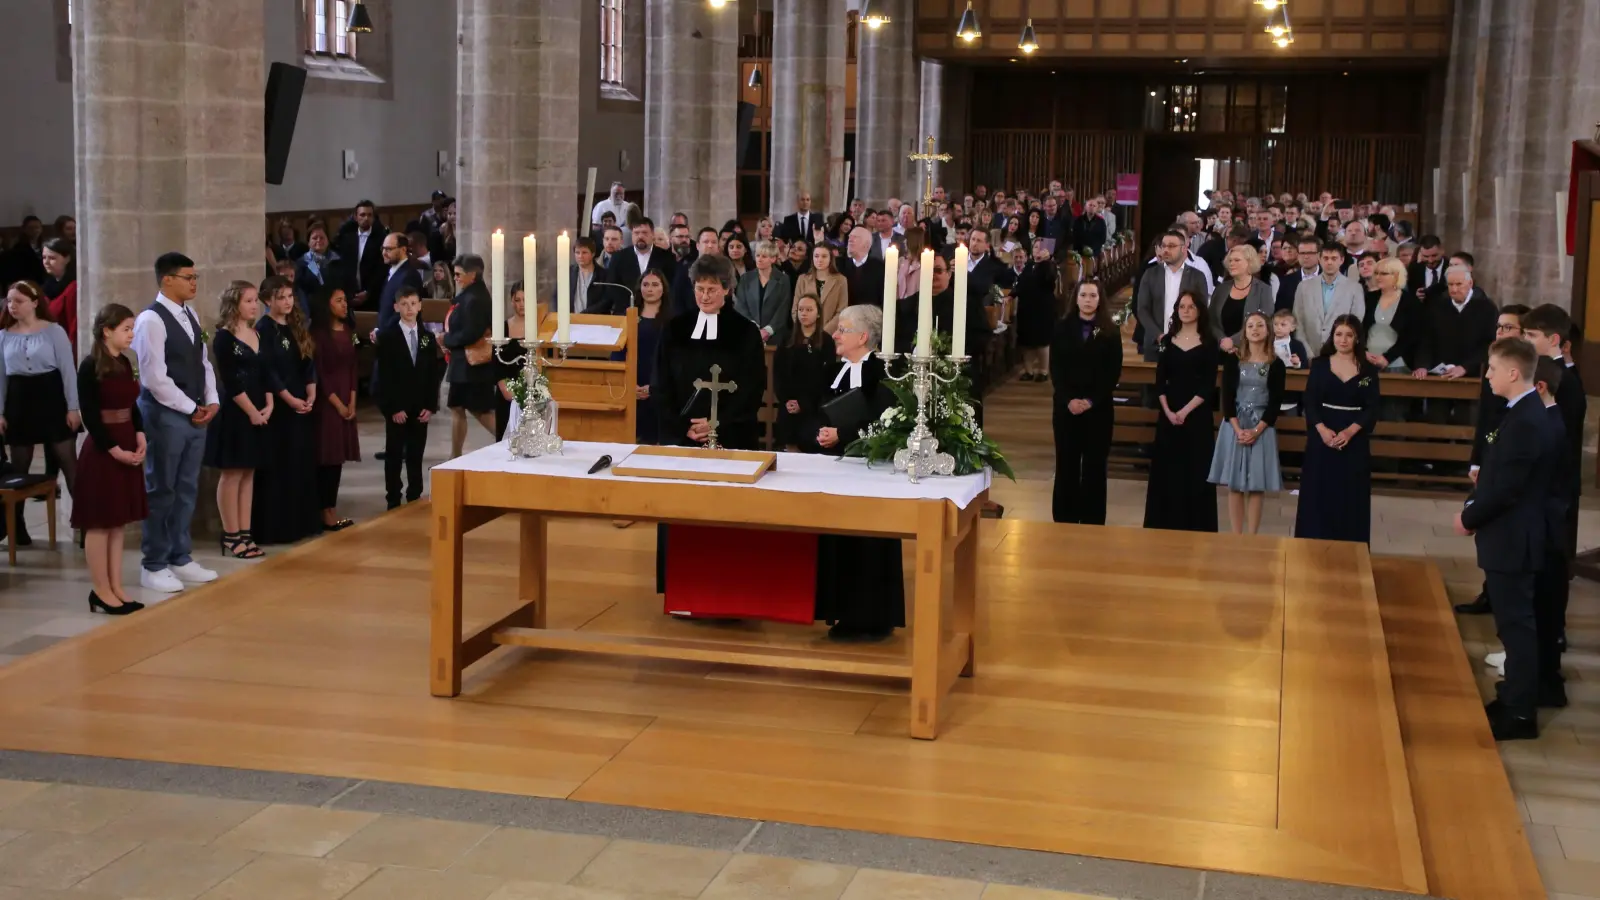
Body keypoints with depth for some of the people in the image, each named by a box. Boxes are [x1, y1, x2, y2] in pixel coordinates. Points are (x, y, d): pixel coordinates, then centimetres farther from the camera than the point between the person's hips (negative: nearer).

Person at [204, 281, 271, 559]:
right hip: (234, 413, -7)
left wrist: (268, 406, -1)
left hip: (259, 414, 7)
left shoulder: (258, 336, 13)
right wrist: (252, 411, -14)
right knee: (231, 474, -2)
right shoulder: (224, 338, -9)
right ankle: (231, 537, 3)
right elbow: (230, 382, -14)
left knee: (248, 474, 8)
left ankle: (245, 534, 12)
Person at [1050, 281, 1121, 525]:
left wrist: (1091, 401, -13)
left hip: (1099, 408, -1)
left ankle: (1092, 522, 10)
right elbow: (1055, 369, 0)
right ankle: (1064, 521, 12)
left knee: (1094, 466, 3)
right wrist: (1068, 399, -13)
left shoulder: (1111, 331, 1)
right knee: (1066, 465, 4)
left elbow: (1114, 373, -2)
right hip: (1066, 406, 1)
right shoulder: (1062, 328, 5)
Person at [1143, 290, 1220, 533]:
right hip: (1168, 413, 3)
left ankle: (1195, 525, 6)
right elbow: (1160, 380, 4)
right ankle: (1165, 523, 14)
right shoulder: (1168, 340, 6)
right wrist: (1168, 411, -10)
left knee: (1195, 469, -1)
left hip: (1197, 414, -3)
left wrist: (1185, 411, -15)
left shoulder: (1209, 343, -3)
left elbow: (1209, 385, -7)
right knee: (1166, 468, 5)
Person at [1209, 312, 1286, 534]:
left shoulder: (1276, 364, 0)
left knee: (1255, 487, 0)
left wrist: (1256, 430, -13)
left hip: (1262, 428, -1)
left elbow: (1276, 403, -2)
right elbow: (1227, 397, -2)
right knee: (1234, 485, 2)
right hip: (1234, 425, 1)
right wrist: (1238, 429, -13)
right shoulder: (1233, 360, 2)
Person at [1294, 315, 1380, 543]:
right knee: (1318, 494, 2)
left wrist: (1350, 432, -18)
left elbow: (1372, 409, -3)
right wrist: (1322, 429, -17)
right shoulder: (1320, 365, 3)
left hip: (1354, 440, 0)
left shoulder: (1368, 370, 2)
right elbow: (1309, 402, -2)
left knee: (1350, 497, 1)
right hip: (1322, 437, 0)